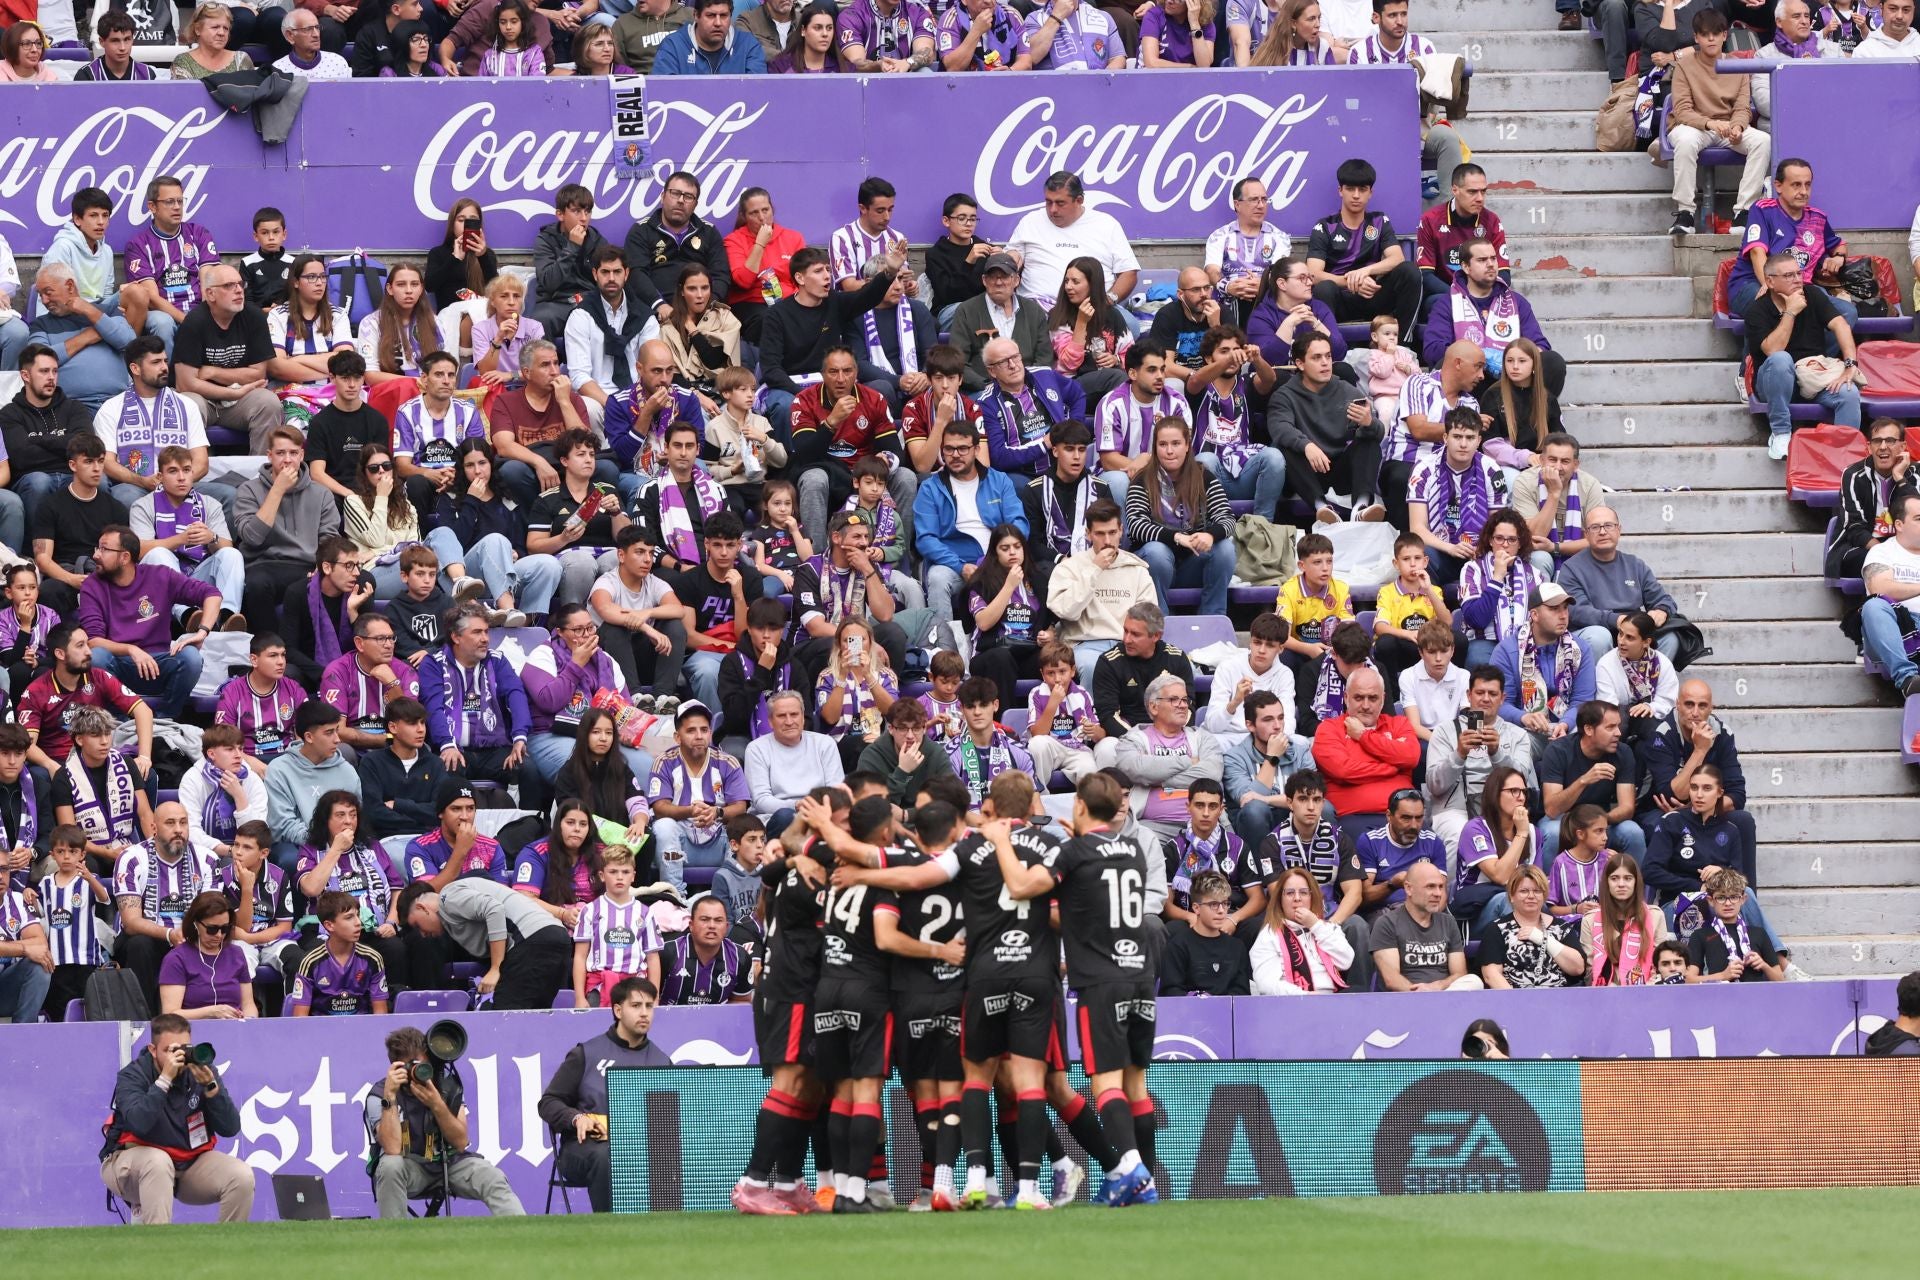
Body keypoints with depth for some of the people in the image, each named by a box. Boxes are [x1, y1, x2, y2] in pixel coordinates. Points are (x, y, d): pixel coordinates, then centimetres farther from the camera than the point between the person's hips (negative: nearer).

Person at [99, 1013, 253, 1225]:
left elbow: (230, 1128, -12)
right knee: (157, 1161, -38)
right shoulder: (132, 1076, -15)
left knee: (242, 1176, -18)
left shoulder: (202, 1071, -5)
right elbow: (139, 1124, -34)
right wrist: (165, 1079, -36)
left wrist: (210, 1086, -26)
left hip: (190, 1163, 4)